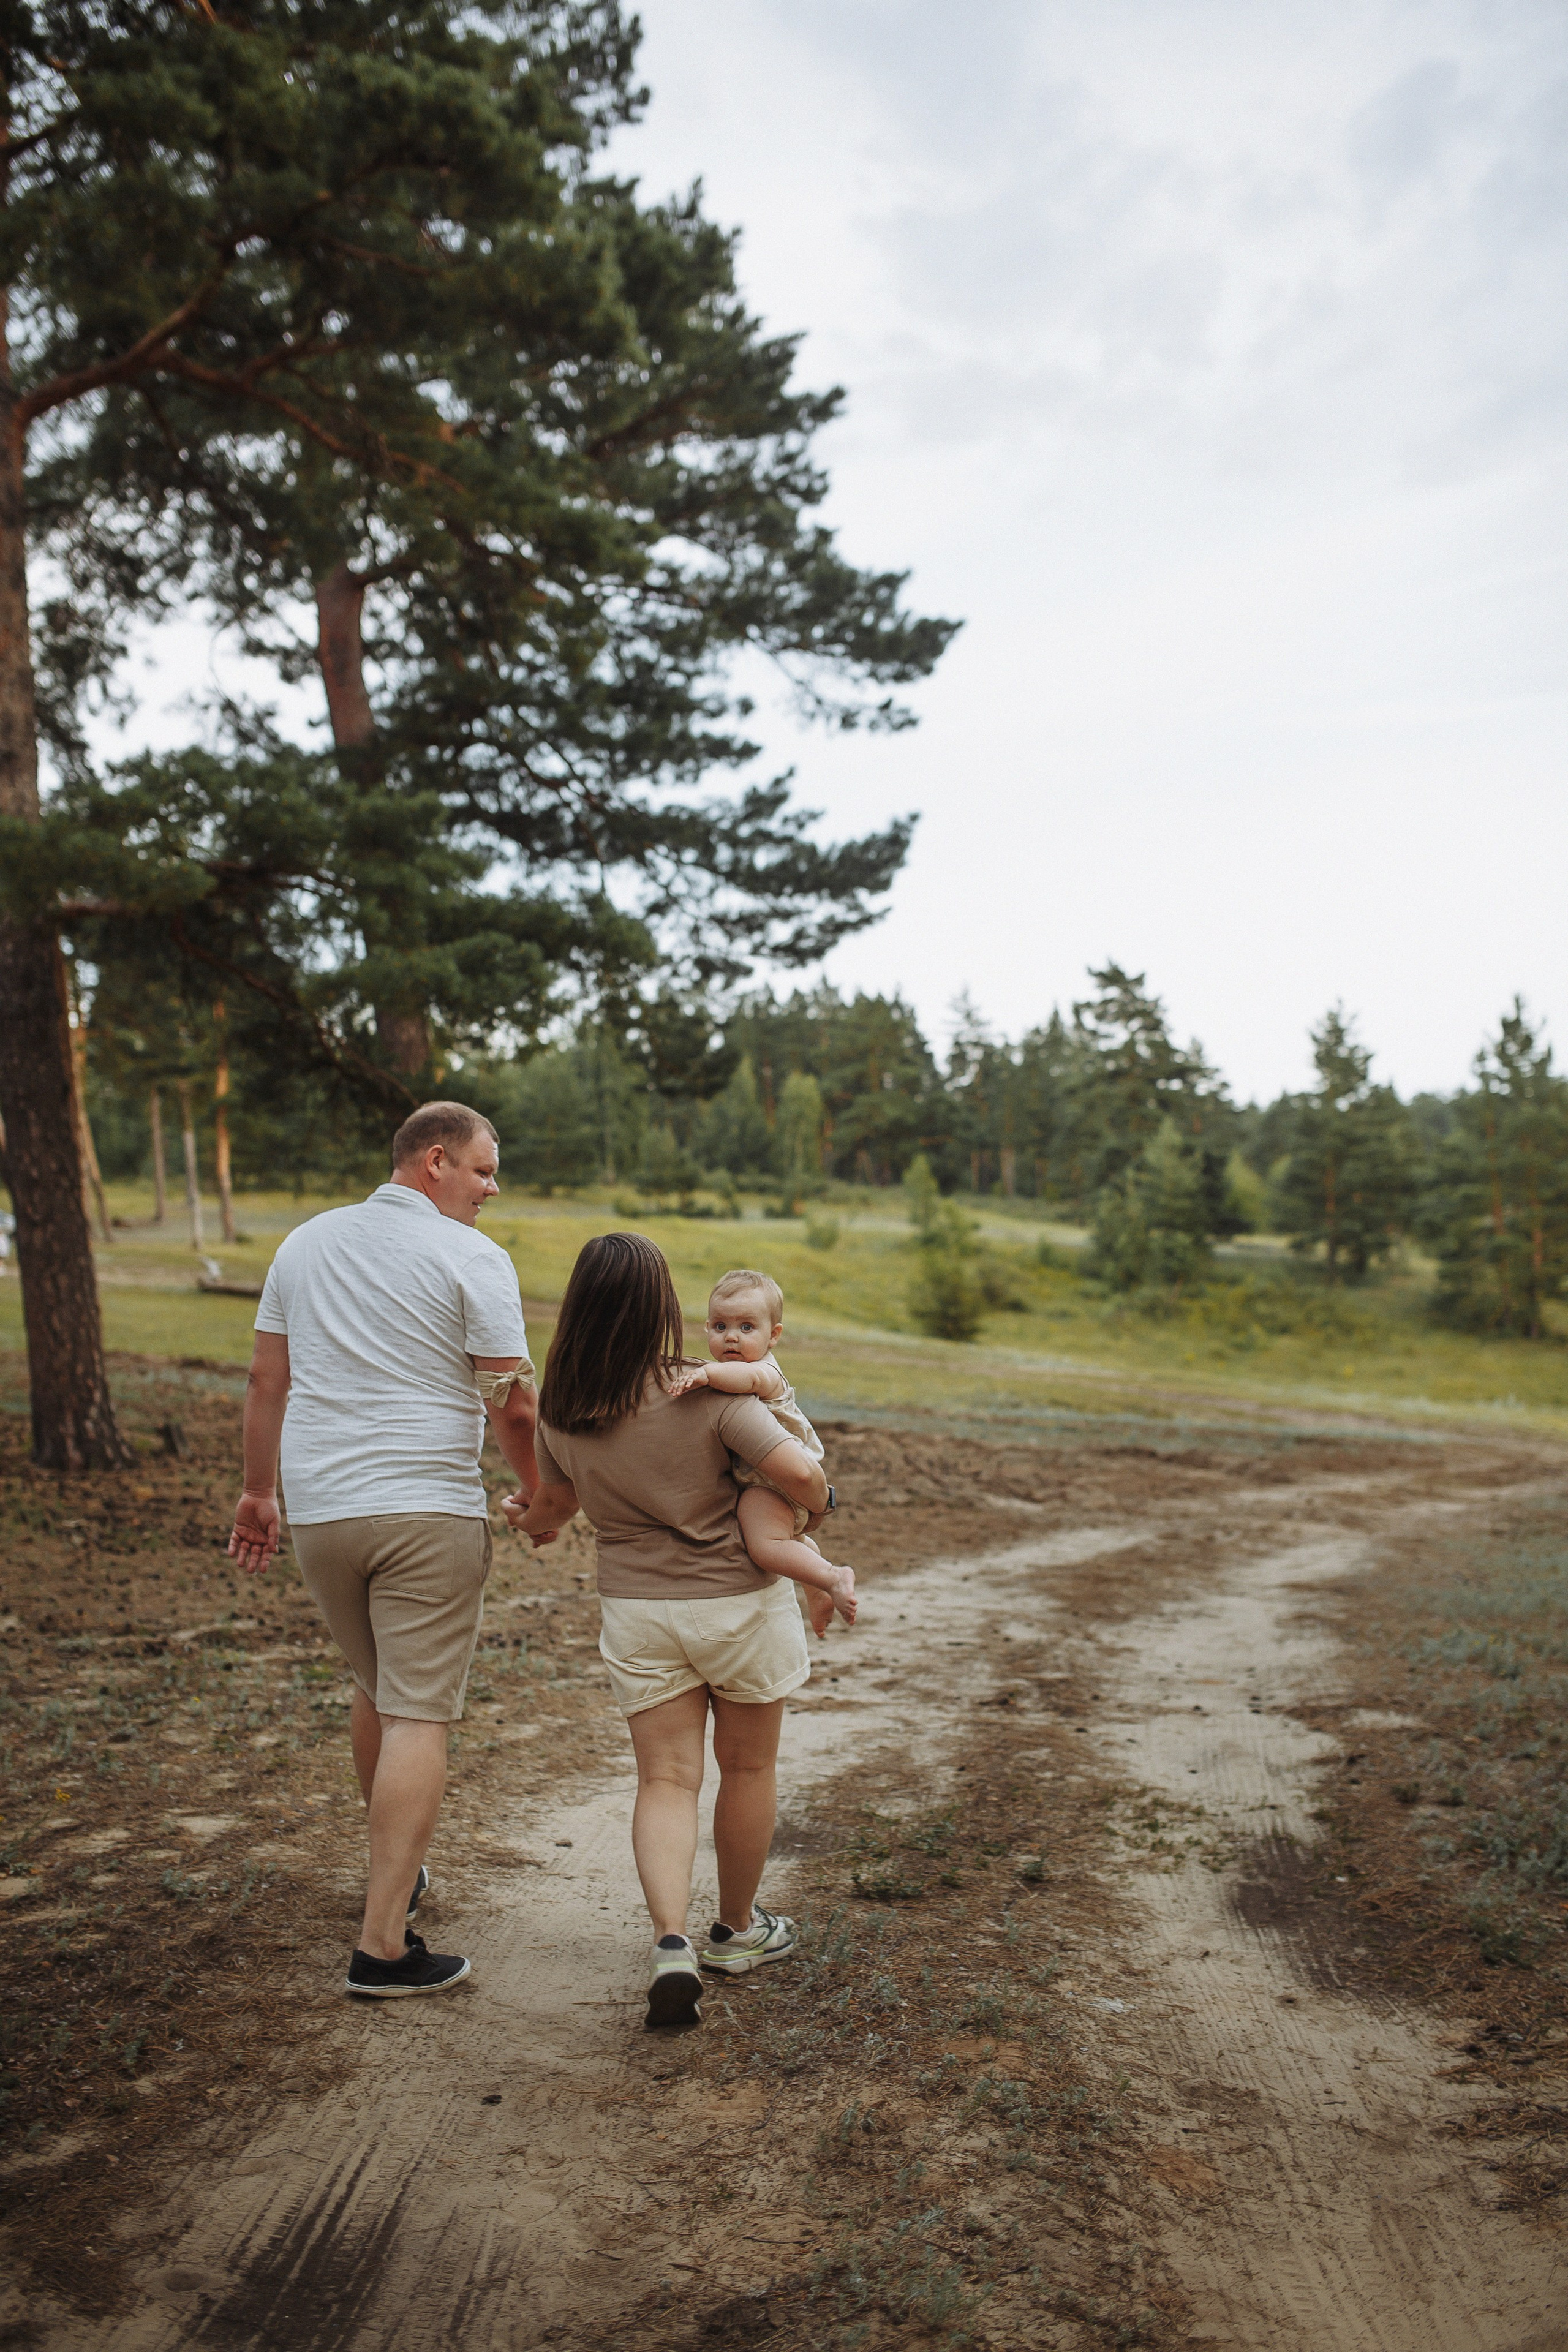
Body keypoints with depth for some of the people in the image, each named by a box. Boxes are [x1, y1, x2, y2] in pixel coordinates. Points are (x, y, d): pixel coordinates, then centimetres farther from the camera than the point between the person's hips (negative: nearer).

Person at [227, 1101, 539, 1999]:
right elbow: (514, 1405, -8)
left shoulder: (306, 1243, 10)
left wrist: (259, 1491, 22)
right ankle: (384, 1943, -2)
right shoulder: (473, 1259, -8)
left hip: (320, 1511, 6)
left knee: (378, 1691, 23)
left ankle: (397, 1872, 39)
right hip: (429, 1511, -6)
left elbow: (267, 1381, 13)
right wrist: (539, 1491, 9)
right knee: (419, 1716, -2)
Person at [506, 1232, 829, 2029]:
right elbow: (800, 1474, -24)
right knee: (747, 1768, 17)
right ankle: (736, 1931, 32)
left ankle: (670, 1941, -10)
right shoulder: (708, 1395, -20)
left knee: (665, 1781, 9)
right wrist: (813, 1515, -1)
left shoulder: (560, 1414, -7)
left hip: (636, 1610, 3)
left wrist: (533, 1517, 32)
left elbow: (556, 1507, 9)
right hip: (739, 1603, -2)